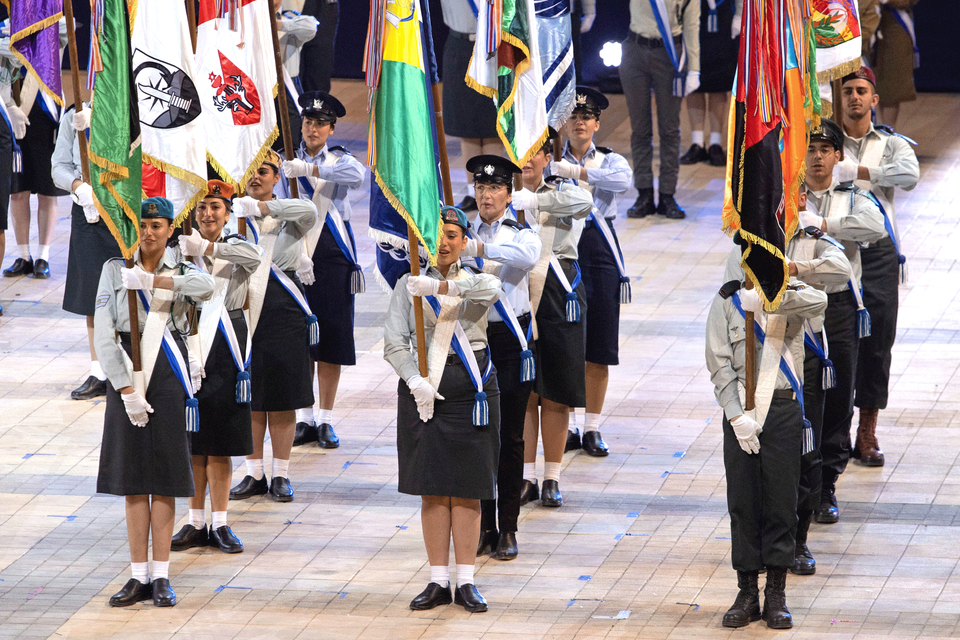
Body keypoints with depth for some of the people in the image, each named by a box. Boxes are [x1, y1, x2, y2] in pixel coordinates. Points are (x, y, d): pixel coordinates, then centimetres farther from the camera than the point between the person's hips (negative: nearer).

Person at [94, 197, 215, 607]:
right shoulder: (115, 271, 1)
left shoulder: (181, 269, 3)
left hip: (167, 375, -1)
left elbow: (206, 287, -23)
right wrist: (126, 389, -13)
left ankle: (162, 578, 3)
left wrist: (147, 281, -21)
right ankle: (139, 577, 8)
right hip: (125, 375, 1)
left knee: (164, 479, 0)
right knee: (132, 478, 3)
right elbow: (103, 336, -5)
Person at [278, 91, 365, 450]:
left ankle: (326, 420, 5)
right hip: (295, 253, 0)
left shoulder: (339, 160, 6)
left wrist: (311, 169, -32)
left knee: (332, 336, -1)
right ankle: (305, 420, 8)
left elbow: (356, 175, -20)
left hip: (333, 253, 0)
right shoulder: (286, 162, 6)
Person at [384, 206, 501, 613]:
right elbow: (394, 343, -2)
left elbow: (490, 289, -21)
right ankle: (439, 582, 6)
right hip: (424, 388, 0)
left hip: (471, 387, 0)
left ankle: (466, 582, 5)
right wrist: (415, 381, -18)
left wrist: (442, 287, -34)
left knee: (467, 489, 1)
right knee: (432, 489, 2)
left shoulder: (476, 280, 6)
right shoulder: (408, 285, 6)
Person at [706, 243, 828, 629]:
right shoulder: (726, 303, 1)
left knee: (780, 502, 2)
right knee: (743, 502, 3)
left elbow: (818, 301, -21)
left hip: (783, 407, 0)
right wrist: (737, 416, -12)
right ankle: (747, 593, 10)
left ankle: (776, 595, 9)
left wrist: (767, 298, -32)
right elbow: (720, 364, -2)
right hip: (740, 410, 0)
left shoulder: (790, 296, 2)